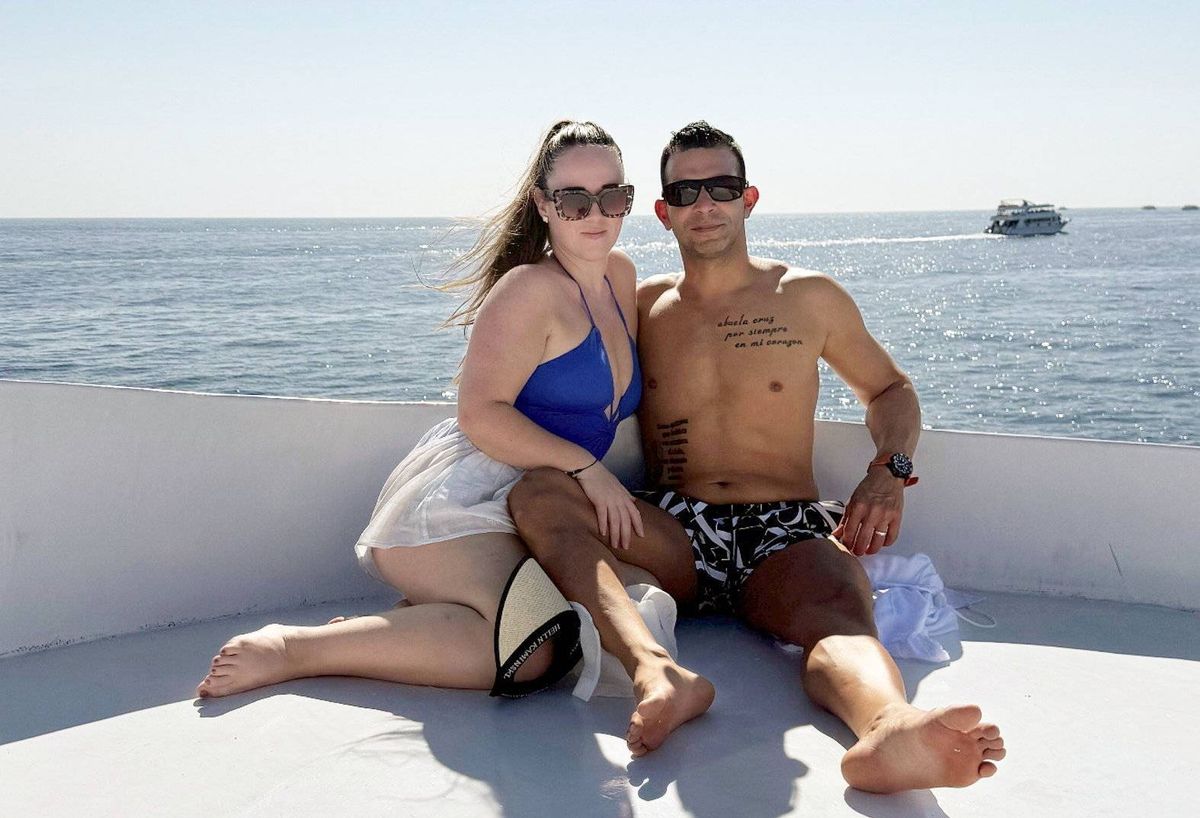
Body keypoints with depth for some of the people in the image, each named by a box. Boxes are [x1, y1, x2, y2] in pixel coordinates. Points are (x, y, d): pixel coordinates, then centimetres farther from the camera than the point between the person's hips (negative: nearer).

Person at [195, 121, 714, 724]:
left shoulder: (620, 277, 15)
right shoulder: (532, 289, -10)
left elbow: (611, 402, 29)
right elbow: (480, 414, -18)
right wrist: (585, 467, -19)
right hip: (460, 497, -9)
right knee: (526, 651, -30)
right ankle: (289, 650, -19)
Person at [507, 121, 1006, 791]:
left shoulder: (810, 297, 13)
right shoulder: (643, 306, 16)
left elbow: (890, 389, 23)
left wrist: (889, 471, 1)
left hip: (787, 535, -1)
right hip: (672, 534, 2)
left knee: (841, 612, -37)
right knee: (537, 492, -28)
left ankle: (888, 733, -70)